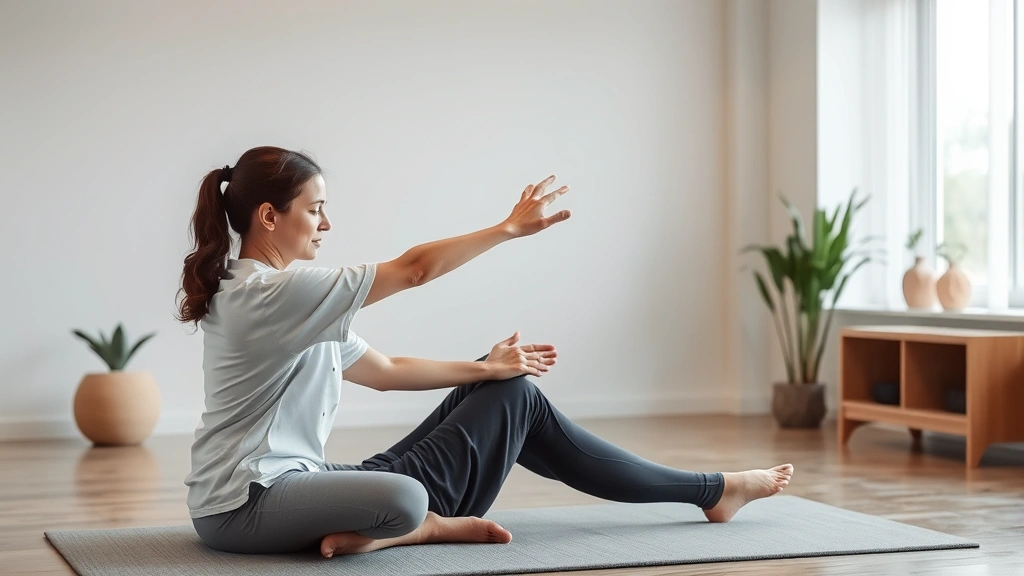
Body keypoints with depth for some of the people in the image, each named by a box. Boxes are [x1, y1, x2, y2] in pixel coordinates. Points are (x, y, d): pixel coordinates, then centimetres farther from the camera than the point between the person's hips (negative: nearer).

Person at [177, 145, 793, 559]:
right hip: (251, 506, -9)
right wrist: (511, 227, -9)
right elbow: (413, 270, -17)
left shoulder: (279, 299, 13)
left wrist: (485, 368, 2)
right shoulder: (267, 292, -18)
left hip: (288, 483, 9)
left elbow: (385, 370, 12)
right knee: (401, 499, -34)